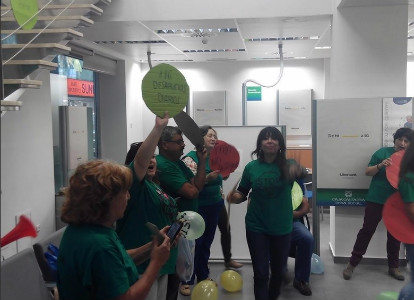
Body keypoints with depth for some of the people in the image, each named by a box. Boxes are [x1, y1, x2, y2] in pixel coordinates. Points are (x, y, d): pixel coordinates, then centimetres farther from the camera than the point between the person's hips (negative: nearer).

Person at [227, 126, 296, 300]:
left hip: (282, 228, 1)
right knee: (261, 273, 3)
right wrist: (234, 197, -16)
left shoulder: (288, 166, -7)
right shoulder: (251, 167, -4)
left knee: (278, 271, 18)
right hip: (256, 228, 0)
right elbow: (242, 194, 4)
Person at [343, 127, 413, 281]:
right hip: (376, 199, -3)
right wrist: (380, 165, -21)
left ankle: (393, 267, 29)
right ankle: (352, 264, 9)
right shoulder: (383, 152, -5)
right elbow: (367, 172, -2)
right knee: (367, 230, -1)